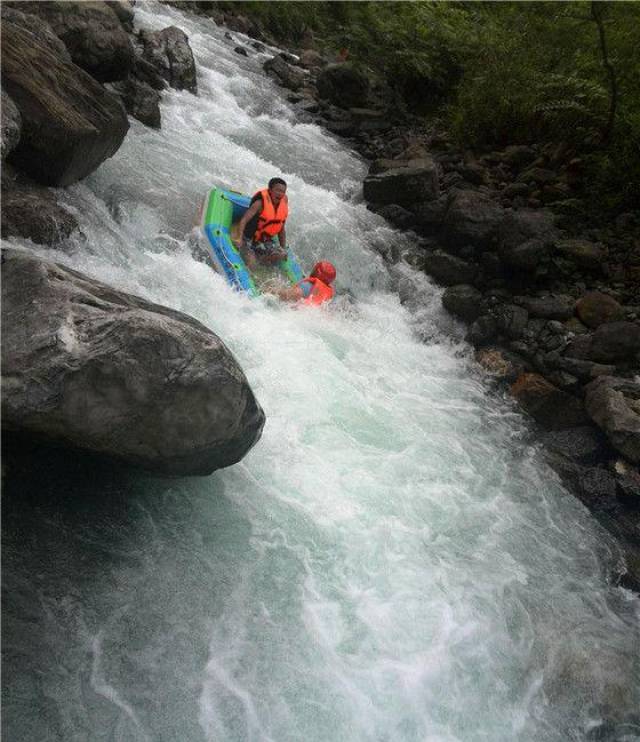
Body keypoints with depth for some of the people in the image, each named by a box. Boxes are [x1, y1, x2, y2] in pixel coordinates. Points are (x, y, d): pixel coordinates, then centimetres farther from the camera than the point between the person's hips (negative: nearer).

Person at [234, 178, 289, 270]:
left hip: (266, 241, 6)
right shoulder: (260, 203, -19)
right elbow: (243, 220, -27)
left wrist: (283, 248, 8)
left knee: (282, 254, -21)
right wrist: (239, 238, -40)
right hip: (249, 240, -5)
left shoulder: (284, 201, -1)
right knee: (251, 266, -23)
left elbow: (281, 229, 9)